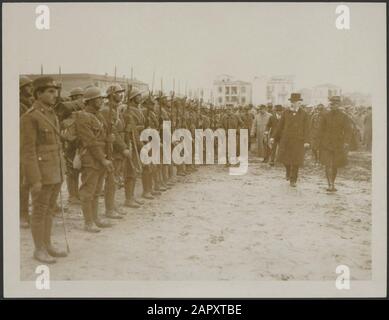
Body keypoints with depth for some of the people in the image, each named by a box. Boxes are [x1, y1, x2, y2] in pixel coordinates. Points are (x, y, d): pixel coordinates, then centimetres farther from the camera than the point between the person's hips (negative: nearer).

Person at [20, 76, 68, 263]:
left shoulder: (51, 116, 12)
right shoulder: (29, 117, -15)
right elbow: (28, 151, -17)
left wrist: (61, 171, 18)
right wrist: (35, 180, -19)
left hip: (55, 171, 8)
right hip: (41, 171, -8)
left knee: (49, 209, 14)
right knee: (39, 211, 0)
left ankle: (47, 245, 23)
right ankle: (39, 250, 11)